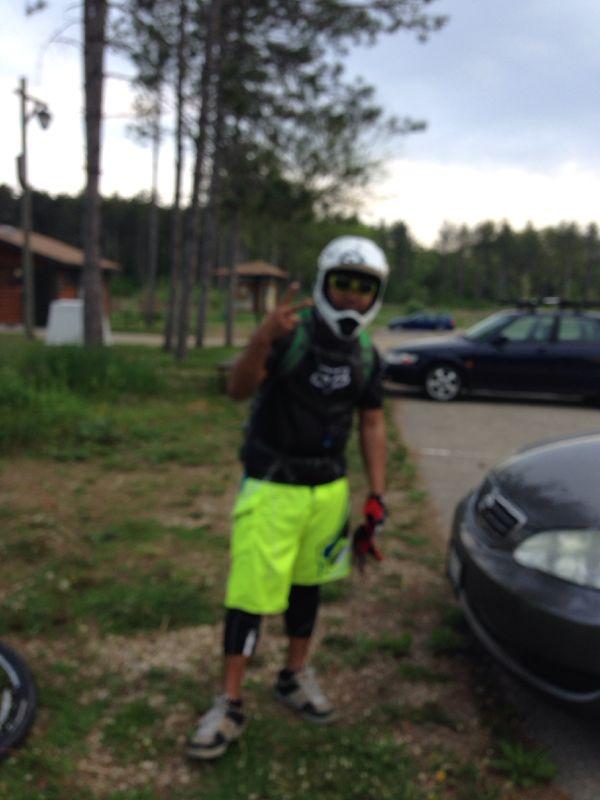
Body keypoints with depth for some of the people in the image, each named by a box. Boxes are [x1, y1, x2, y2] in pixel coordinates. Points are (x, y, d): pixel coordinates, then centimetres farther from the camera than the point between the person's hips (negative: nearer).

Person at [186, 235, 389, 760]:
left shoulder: (366, 356, 4)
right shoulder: (292, 332, -14)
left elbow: (372, 425, 9)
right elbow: (240, 389, -25)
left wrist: (377, 499, 4)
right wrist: (264, 338, -44)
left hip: (329, 490, 5)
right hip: (271, 488, -5)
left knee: (307, 584, 17)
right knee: (251, 594, -2)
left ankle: (296, 677, 35)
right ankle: (230, 705, 12)